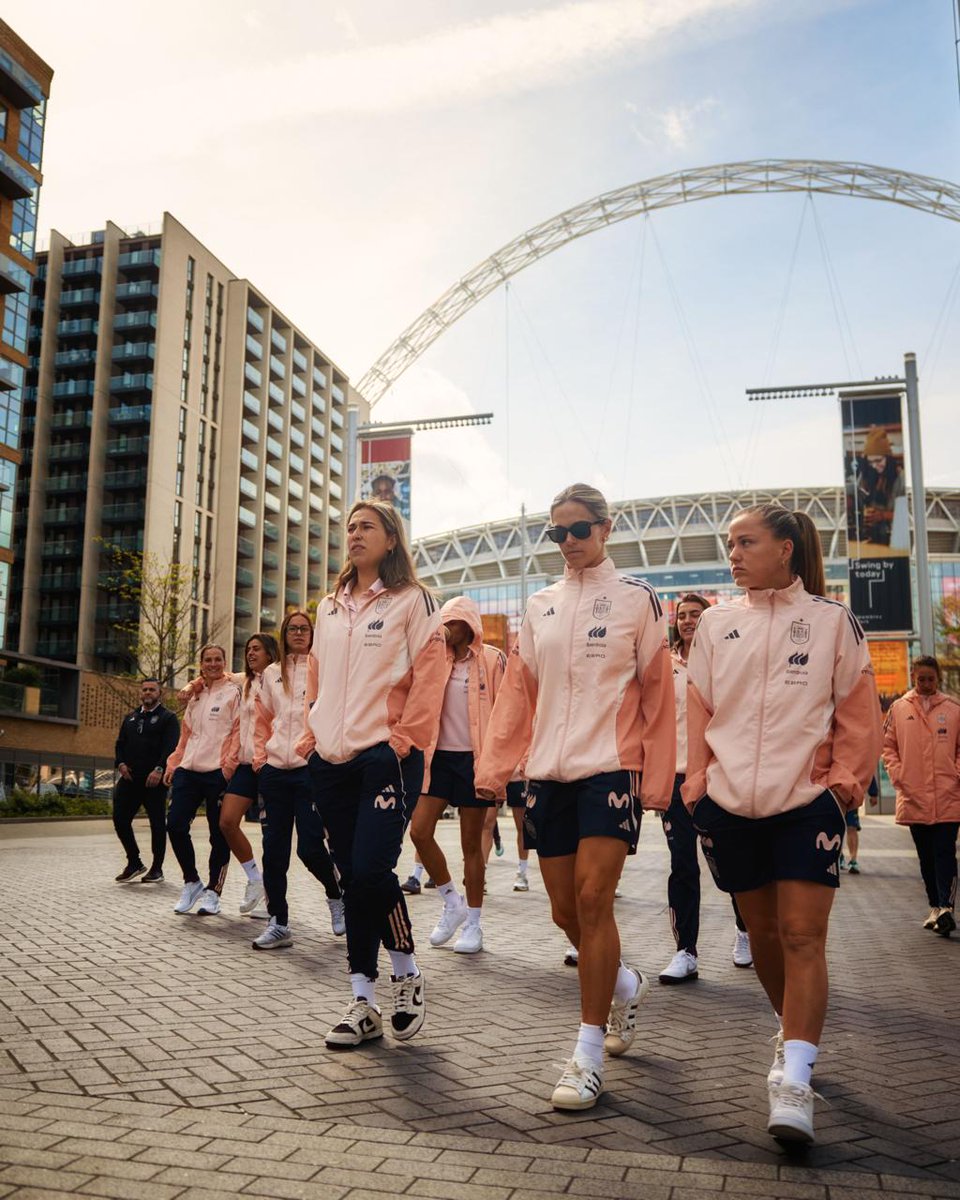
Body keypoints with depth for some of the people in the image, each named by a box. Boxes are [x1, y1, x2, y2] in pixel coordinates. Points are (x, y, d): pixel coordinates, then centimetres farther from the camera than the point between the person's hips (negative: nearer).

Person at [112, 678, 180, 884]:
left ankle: (157, 868, 10)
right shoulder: (130, 718, 20)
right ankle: (134, 862, 18)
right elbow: (120, 743, 18)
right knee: (120, 819, 2)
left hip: (154, 780, -5)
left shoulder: (168, 718, 1)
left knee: (157, 823, 0)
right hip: (129, 778, 6)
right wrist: (120, 763, -1)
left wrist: (159, 769, -22)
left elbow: (171, 746, -11)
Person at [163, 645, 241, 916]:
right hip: (189, 770, 6)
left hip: (217, 772, -6)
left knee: (218, 833, 1)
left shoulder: (233, 692, 1)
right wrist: (173, 764, 15)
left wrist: (229, 766, -15)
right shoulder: (196, 695, 19)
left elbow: (238, 732, -7)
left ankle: (213, 892, 12)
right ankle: (191, 882, 14)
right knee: (175, 824, -4)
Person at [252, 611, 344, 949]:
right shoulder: (271, 674, 14)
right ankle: (278, 924, 15)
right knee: (274, 848, 5)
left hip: (312, 768, -4)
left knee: (310, 846, -7)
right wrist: (260, 757, 11)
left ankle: (336, 896, 23)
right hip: (275, 770, 4)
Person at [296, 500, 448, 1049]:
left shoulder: (413, 600, 0)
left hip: (387, 757, -6)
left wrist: (404, 739, -12)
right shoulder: (330, 606, 18)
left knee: (371, 869, -15)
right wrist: (312, 736, 11)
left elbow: (430, 675, -6)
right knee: (353, 877, 7)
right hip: (333, 761, 6)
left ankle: (408, 972, 11)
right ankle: (364, 1003, 16)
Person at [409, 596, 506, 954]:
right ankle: (452, 903, 16)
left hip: (474, 758, -4)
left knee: (471, 844, 4)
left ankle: (473, 924, 17)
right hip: (440, 755, 4)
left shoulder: (491, 660, -4)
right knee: (419, 831, -5)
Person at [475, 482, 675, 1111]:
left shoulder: (638, 598, 1)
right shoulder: (540, 606, 12)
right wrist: (495, 766, 4)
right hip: (547, 773, 5)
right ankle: (626, 986, 38)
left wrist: (657, 781, -5)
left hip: (611, 767, -5)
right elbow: (518, 693, 11)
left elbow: (657, 693, -1)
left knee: (592, 897, -12)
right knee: (565, 909, 8)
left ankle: (589, 1054, -1)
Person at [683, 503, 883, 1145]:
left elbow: (858, 709, 3)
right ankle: (796, 1029, 36)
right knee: (762, 931, 13)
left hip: (806, 801, -3)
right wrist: (697, 781, 3)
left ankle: (793, 1079, -6)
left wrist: (847, 777, -5)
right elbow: (698, 708, 9)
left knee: (802, 935, -9)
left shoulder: (832, 619, 2)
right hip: (731, 803, 3)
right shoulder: (716, 623, 8)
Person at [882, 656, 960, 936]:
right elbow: (887, 745, 10)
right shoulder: (898, 708, 7)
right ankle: (936, 908, 21)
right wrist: (897, 776, -1)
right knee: (926, 857, 11)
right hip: (913, 797, 2)